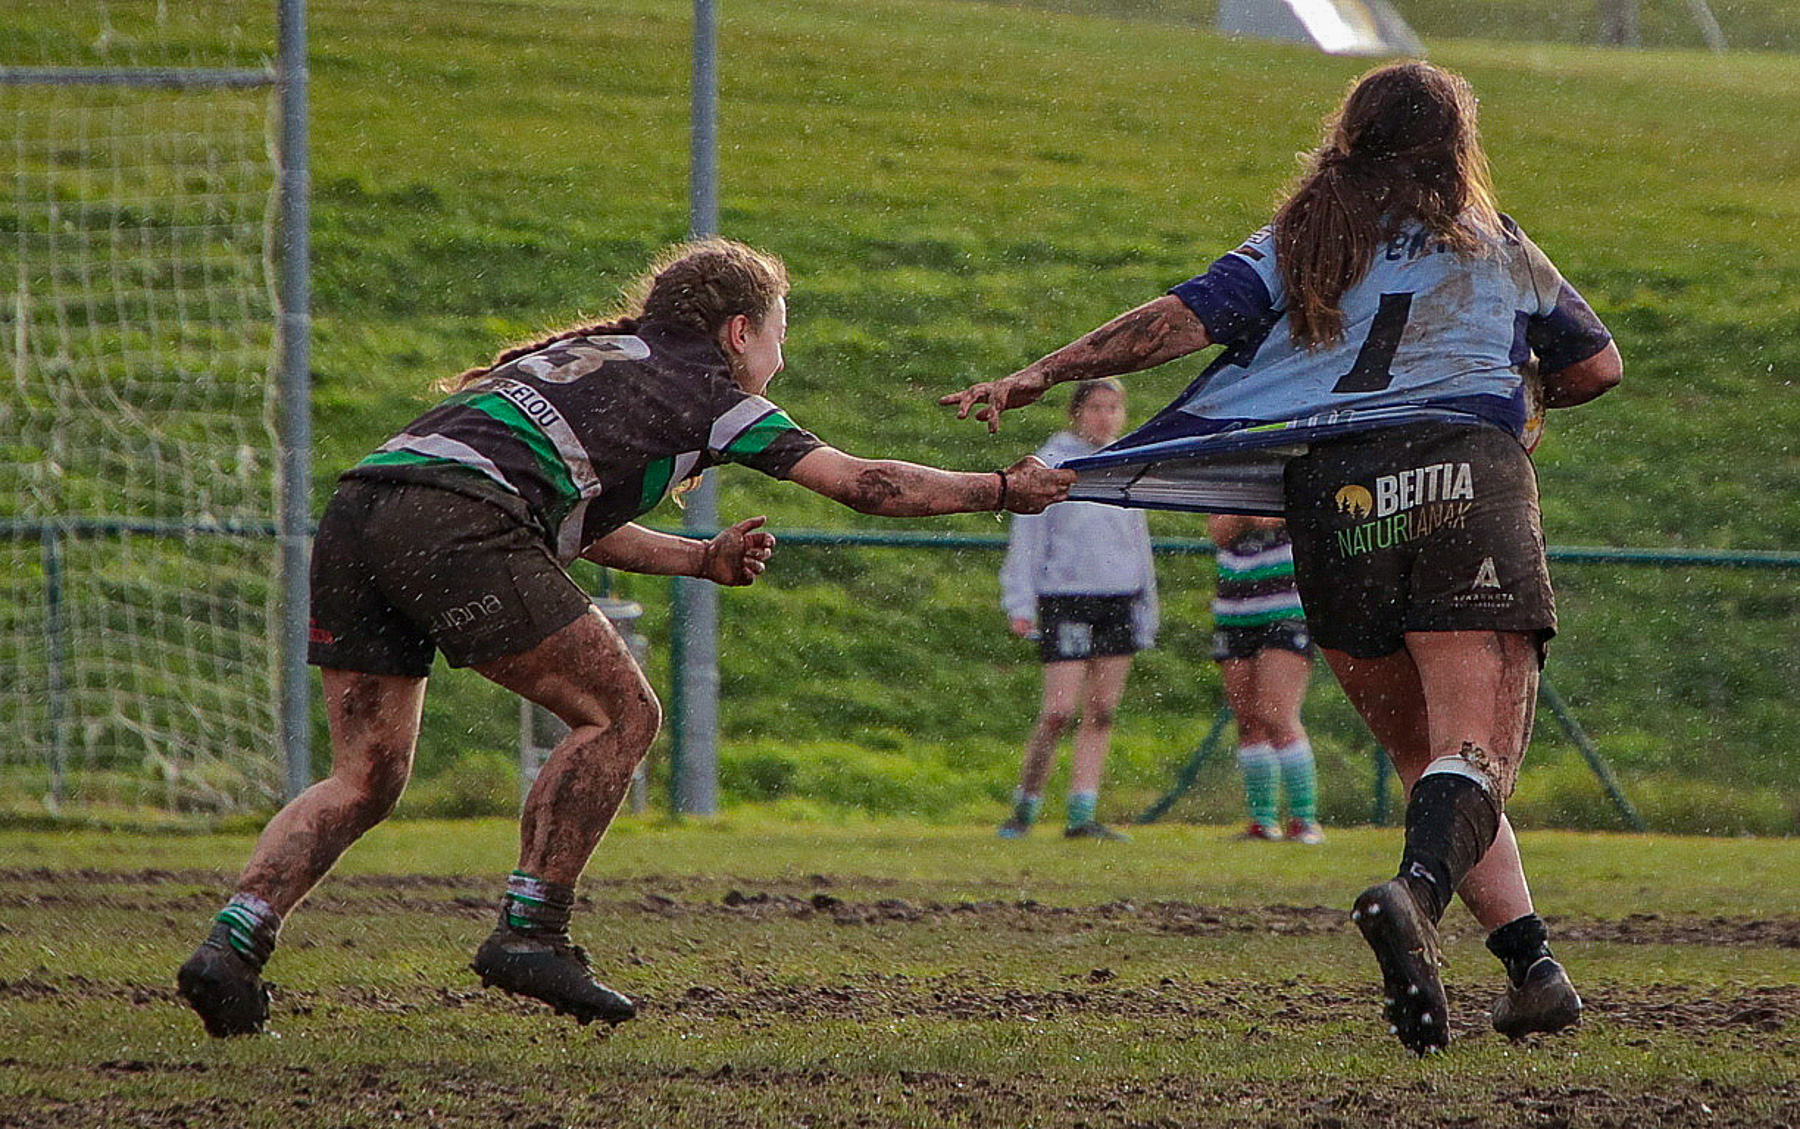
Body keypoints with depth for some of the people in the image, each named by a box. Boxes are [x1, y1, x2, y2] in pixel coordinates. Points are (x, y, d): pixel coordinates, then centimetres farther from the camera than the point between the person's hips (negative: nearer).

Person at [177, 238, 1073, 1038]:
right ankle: (528, 934, 1)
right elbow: (859, 483, 14)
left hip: (356, 509, 8)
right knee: (620, 714, 5)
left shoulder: (594, 357, 34)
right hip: (457, 523, -8)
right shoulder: (700, 385, 13)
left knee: (365, 778, 10)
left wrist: (702, 560, 36)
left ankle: (233, 944, -7)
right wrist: (1006, 490, 24)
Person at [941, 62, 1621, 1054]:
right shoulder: (1499, 249, 20)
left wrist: (1042, 373, 4)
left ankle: (1530, 960, 6)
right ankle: (1419, 891, -44)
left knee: (1421, 754, 15)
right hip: (1464, 473, -2)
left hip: (1332, 494, 2)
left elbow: (1184, 318, 4)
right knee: (1474, 749, -14)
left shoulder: (1297, 248, 19)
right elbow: (1598, 365, 32)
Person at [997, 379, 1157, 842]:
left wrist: (1147, 612, 21)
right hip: (1065, 599, -5)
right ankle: (1025, 806, 2)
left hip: (1120, 599, 5)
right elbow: (1027, 537, -3)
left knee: (1101, 713, 2)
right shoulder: (1050, 465, -1)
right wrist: (1020, 604, -9)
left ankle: (1082, 815, 4)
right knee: (1059, 711, -11)